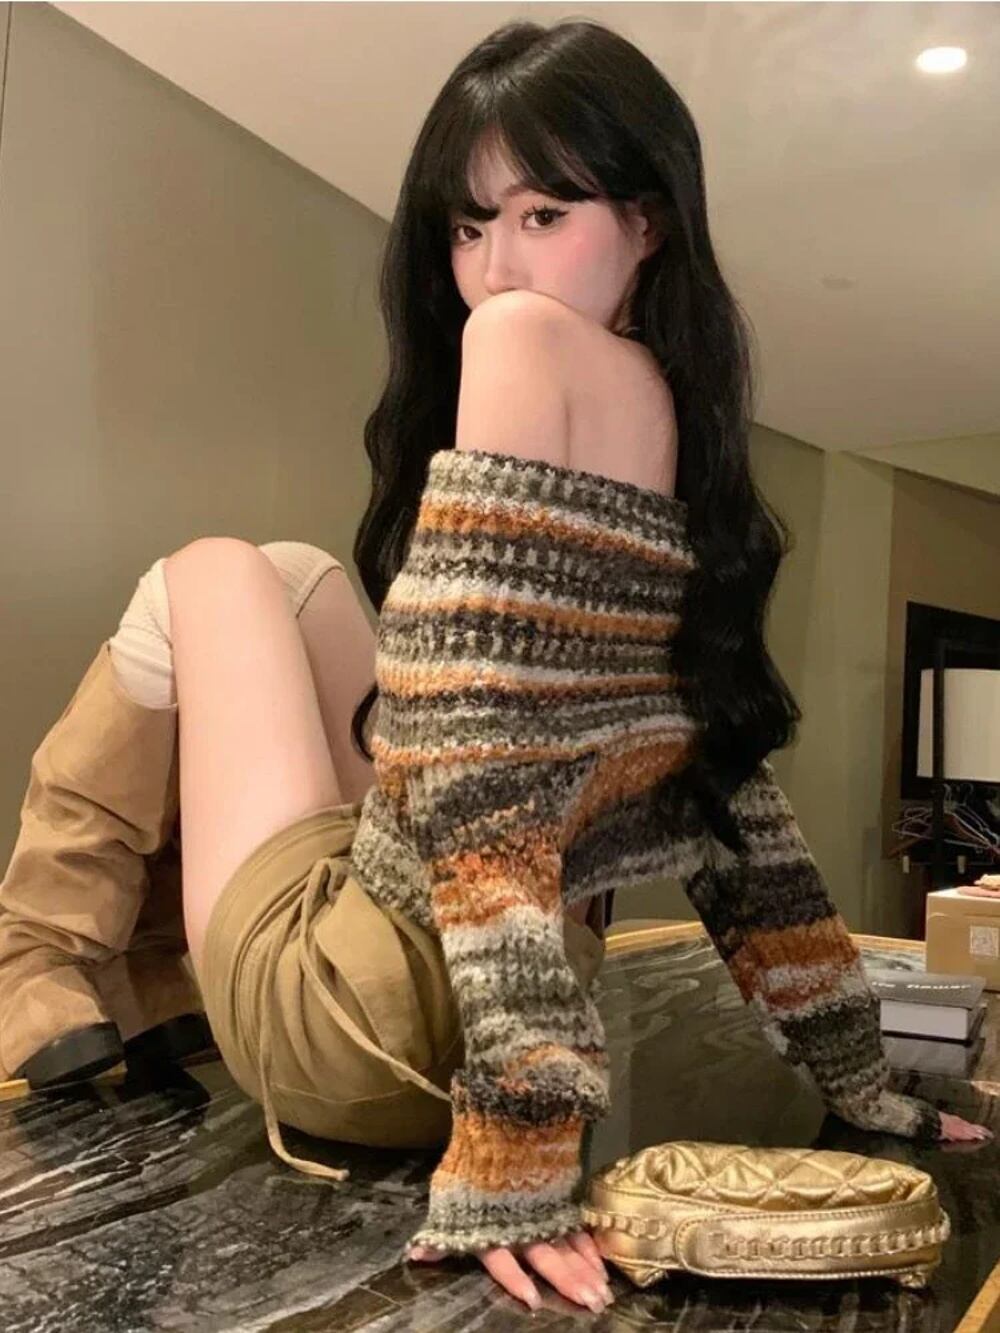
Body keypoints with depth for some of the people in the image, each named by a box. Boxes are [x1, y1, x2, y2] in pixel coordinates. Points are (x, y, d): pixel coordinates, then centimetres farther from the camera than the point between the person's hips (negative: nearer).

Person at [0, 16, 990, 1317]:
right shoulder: (687, 443, 8)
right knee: (297, 575, 21)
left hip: (350, 1016, -7)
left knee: (216, 577, 13)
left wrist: (514, 1131, -26)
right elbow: (726, 780, 11)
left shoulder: (528, 338, -16)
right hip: (475, 1011, 7)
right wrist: (857, 1081, 16)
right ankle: (161, 979, 29)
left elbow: (477, 733, -26)